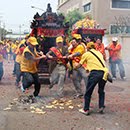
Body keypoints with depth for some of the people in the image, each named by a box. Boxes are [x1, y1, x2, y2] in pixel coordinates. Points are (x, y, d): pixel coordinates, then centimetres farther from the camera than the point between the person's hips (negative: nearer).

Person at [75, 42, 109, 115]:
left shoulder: (86, 54, 11)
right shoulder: (99, 53, 23)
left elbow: (79, 65, 20)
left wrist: (75, 66, 43)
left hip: (95, 73, -5)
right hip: (104, 72, 5)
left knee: (88, 92, 7)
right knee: (101, 91, 23)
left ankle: (86, 110, 11)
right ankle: (101, 107, 14)